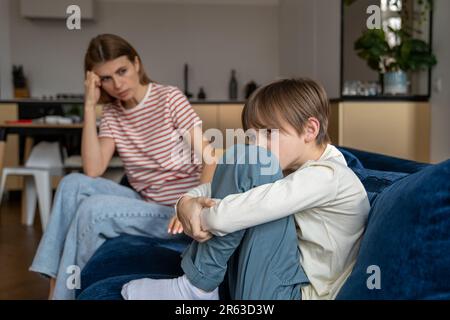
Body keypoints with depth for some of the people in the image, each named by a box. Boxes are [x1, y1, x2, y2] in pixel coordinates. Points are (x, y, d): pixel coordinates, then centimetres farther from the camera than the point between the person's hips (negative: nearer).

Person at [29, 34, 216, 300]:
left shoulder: (169, 98, -8)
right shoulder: (112, 113, 7)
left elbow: (211, 160, -14)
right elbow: (93, 171, -8)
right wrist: (90, 106, -10)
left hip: (177, 214, -5)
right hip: (145, 204, 6)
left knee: (93, 209, -23)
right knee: (74, 183, -14)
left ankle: (67, 291, -3)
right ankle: (56, 285, -10)